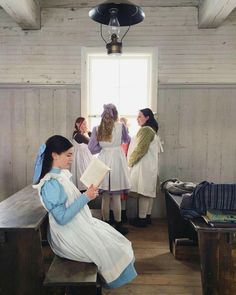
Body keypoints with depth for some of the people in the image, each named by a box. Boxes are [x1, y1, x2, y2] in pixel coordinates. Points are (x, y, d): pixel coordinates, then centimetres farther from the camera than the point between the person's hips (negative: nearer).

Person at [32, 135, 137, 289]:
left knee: (113, 238, 11)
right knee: (109, 248, -2)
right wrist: (85, 197, -25)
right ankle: (113, 278, 24)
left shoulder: (62, 174, 2)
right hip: (69, 235, -9)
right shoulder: (51, 184, -26)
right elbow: (62, 218, -26)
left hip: (80, 224, 9)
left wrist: (88, 195, 0)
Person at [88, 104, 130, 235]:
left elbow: (92, 148, 0)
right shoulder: (120, 126, -3)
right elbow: (127, 139, 17)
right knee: (116, 197, 7)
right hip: (117, 161, -1)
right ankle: (118, 226, 16)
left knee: (105, 197, 11)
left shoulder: (97, 129, 0)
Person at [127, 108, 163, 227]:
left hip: (143, 167, -10)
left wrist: (130, 162, -6)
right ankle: (147, 217, 21)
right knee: (148, 192, 13)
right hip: (150, 166, 10)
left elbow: (140, 149, -19)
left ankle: (142, 219, 2)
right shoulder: (152, 130, 18)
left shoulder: (145, 130, -14)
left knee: (143, 193, -5)